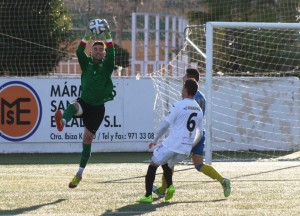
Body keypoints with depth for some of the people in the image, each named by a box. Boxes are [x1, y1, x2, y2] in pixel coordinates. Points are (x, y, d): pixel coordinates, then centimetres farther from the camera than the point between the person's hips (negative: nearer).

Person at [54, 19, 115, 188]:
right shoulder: (87, 64, 6)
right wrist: (87, 37, -22)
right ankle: (62, 121, -74)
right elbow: (79, 52, -11)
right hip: (84, 101, 1)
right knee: (74, 106, -37)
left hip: (98, 107, 0)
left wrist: (108, 36, -24)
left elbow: (111, 54, -17)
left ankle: (80, 173, 12)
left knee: (87, 139, 2)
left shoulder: (106, 66, 2)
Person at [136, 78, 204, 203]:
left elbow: (165, 125, -9)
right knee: (166, 164, 29)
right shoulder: (199, 110, 12)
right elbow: (199, 134, 17)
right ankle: (170, 186, 3)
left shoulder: (178, 106, -9)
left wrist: (155, 140, 3)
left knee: (153, 165, 9)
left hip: (172, 144, -6)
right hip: (186, 149, 6)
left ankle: (148, 195, 1)